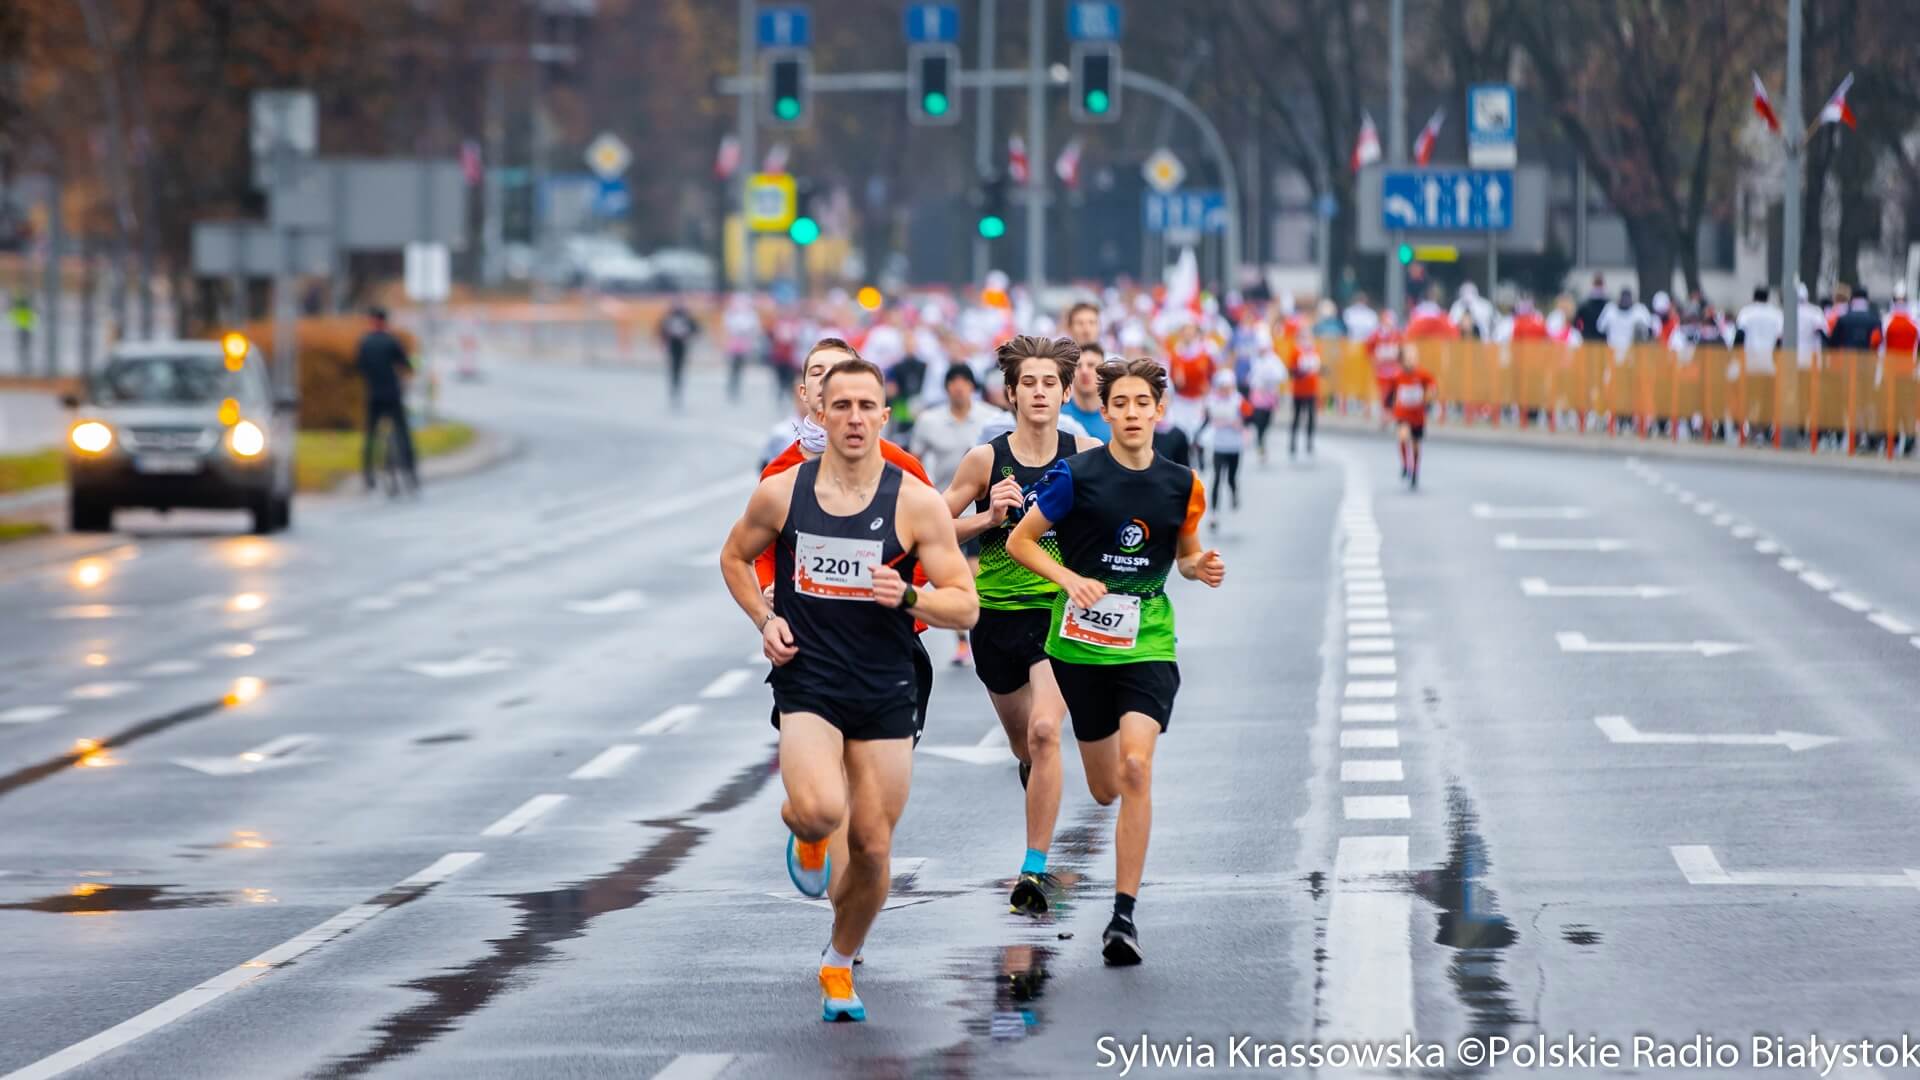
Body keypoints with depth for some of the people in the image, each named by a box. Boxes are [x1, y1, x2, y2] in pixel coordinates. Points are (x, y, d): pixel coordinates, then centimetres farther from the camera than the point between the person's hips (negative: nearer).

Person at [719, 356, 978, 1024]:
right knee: (821, 810, -27)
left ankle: (839, 966, 30)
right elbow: (734, 557, 17)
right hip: (806, 684, -1)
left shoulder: (917, 503, -5)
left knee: (873, 845, 5)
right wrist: (765, 619, 1)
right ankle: (805, 837, 12)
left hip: (885, 693, 1)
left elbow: (965, 605, -3)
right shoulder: (780, 493, -2)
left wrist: (908, 598, -22)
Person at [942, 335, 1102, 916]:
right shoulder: (986, 459, -6)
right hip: (997, 612, 2)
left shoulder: (1088, 454, -4)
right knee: (1022, 743, 16)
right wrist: (990, 517, -15)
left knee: (1044, 731, -21)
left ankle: (1035, 869, -18)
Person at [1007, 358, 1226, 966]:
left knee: (1136, 768, -21)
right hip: (1080, 646, 0)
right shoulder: (1075, 475, -8)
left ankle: (1124, 916, -18)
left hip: (1148, 646, 0)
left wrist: (1202, 567, -5)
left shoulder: (1182, 484, 2)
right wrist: (1070, 578, -17)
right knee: (1106, 790, 9)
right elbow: (1020, 541, -1)